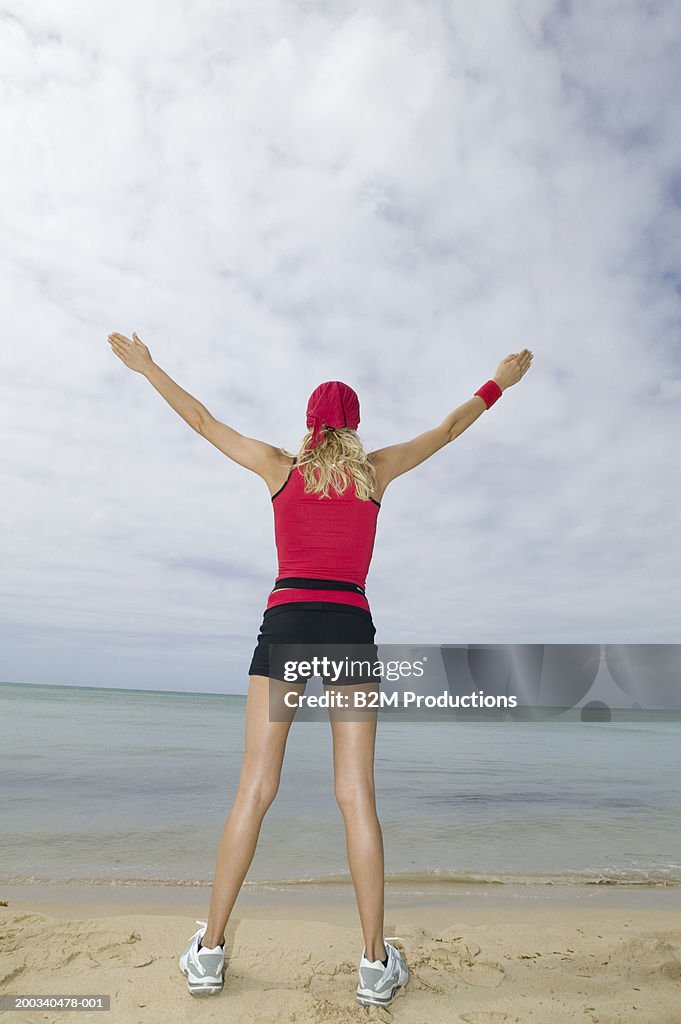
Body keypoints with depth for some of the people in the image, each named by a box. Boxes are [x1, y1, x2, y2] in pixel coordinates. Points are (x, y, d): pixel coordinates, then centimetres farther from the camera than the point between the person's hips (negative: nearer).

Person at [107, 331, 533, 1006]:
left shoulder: (280, 467, 11)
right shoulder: (375, 470, 11)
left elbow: (203, 423, 19)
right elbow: (447, 430, 23)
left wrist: (146, 367, 32)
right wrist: (499, 383, 39)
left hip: (286, 623, 0)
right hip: (351, 627, 0)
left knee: (254, 789, 4)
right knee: (357, 795, 2)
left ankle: (210, 950, 12)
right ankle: (375, 963, 9)